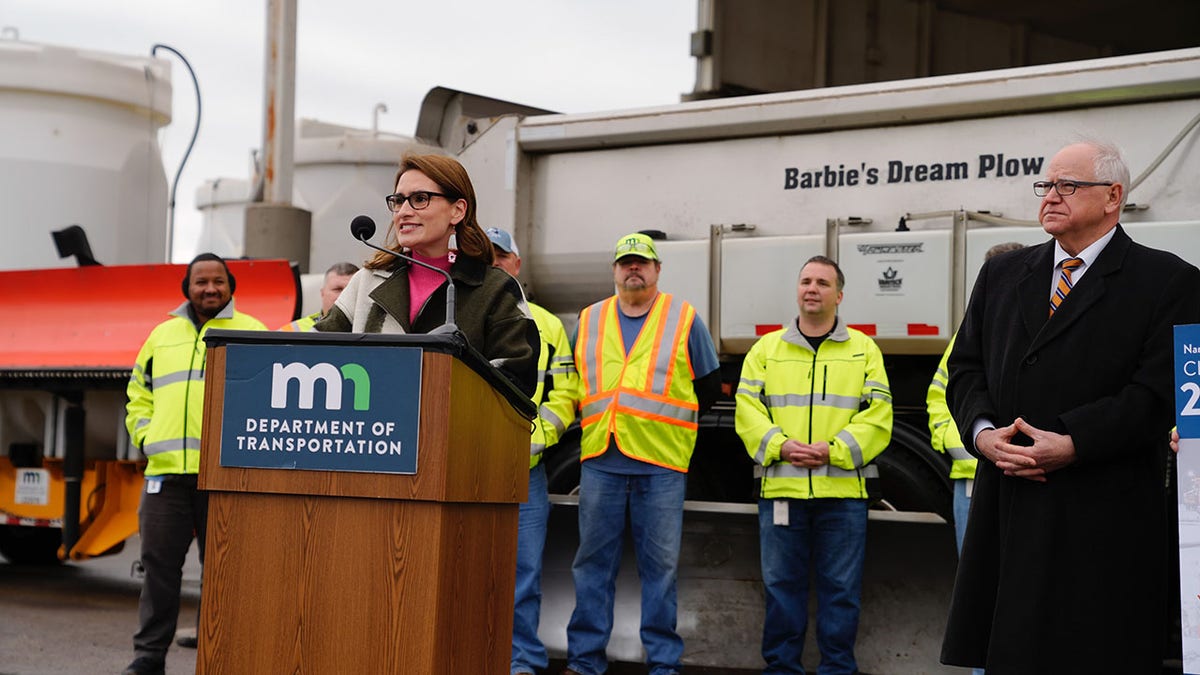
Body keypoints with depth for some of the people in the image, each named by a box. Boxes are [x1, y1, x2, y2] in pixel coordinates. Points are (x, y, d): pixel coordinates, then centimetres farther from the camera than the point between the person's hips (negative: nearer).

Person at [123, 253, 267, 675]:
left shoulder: (252, 333, 6)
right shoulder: (162, 336, 18)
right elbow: (138, 395, 23)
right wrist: (145, 435, 7)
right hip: (166, 470, 3)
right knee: (159, 564, 4)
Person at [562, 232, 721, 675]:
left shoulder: (684, 320, 5)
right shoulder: (589, 321, 13)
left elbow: (709, 386, 10)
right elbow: (572, 385, 21)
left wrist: (670, 423, 7)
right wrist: (595, 423, 11)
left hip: (661, 464, -2)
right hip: (599, 461, 2)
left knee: (660, 565, 0)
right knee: (593, 562, 5)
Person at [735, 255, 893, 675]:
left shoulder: (864, 350, 8)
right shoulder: (766, 349, 11)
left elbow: (877, 418, 0)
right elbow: (747, 411, 4)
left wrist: (833, 450, -14)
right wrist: (780, 445, -13)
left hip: (843, 491, -1)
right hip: (780, 489, 1)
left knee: (840, 589, 3)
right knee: (781, 585, 5)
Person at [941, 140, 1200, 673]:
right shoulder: (1002, 275, 18)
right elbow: (966, 368, 15)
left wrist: (1072, 445, -18)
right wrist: (983, 433, -5)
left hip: (1102, 522, -5)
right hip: (1007, 508, 5)